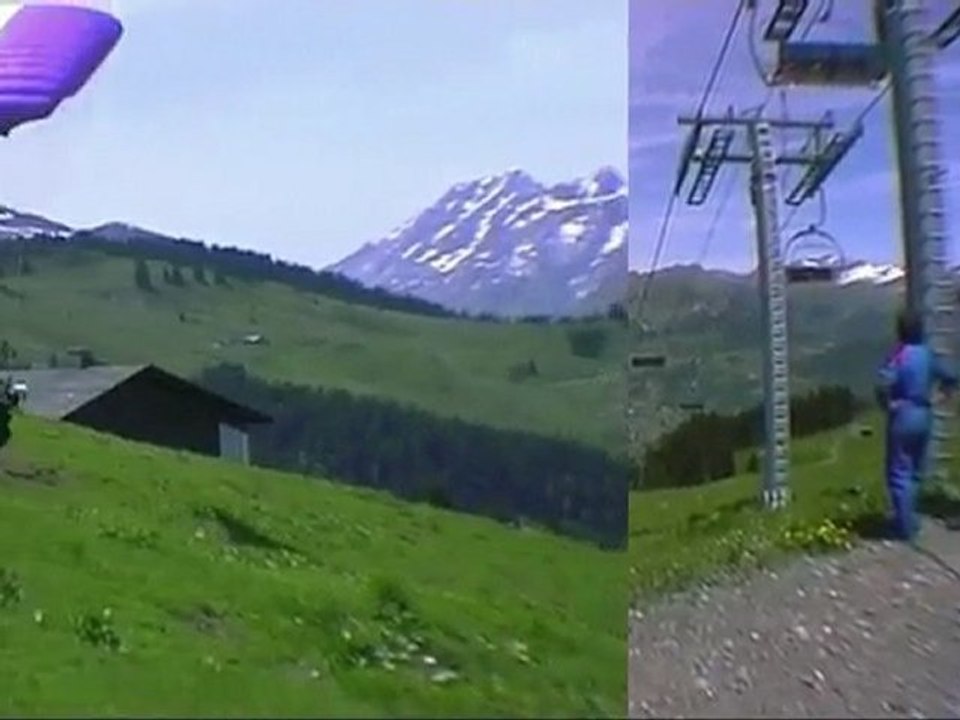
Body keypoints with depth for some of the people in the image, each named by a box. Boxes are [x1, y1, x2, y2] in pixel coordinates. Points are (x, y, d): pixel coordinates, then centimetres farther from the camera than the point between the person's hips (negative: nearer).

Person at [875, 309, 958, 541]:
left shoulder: (899, 356, -16)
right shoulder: (928, 354, 4)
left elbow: (884, 385, -30)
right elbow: (950, 377, 13)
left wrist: (887, 404, -14)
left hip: (903, 416, -7)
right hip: (924, 415, 7)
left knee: (900, 473, 1)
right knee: (916, 471, 18)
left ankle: (905, 526, 2)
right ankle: (910, 519, 27)